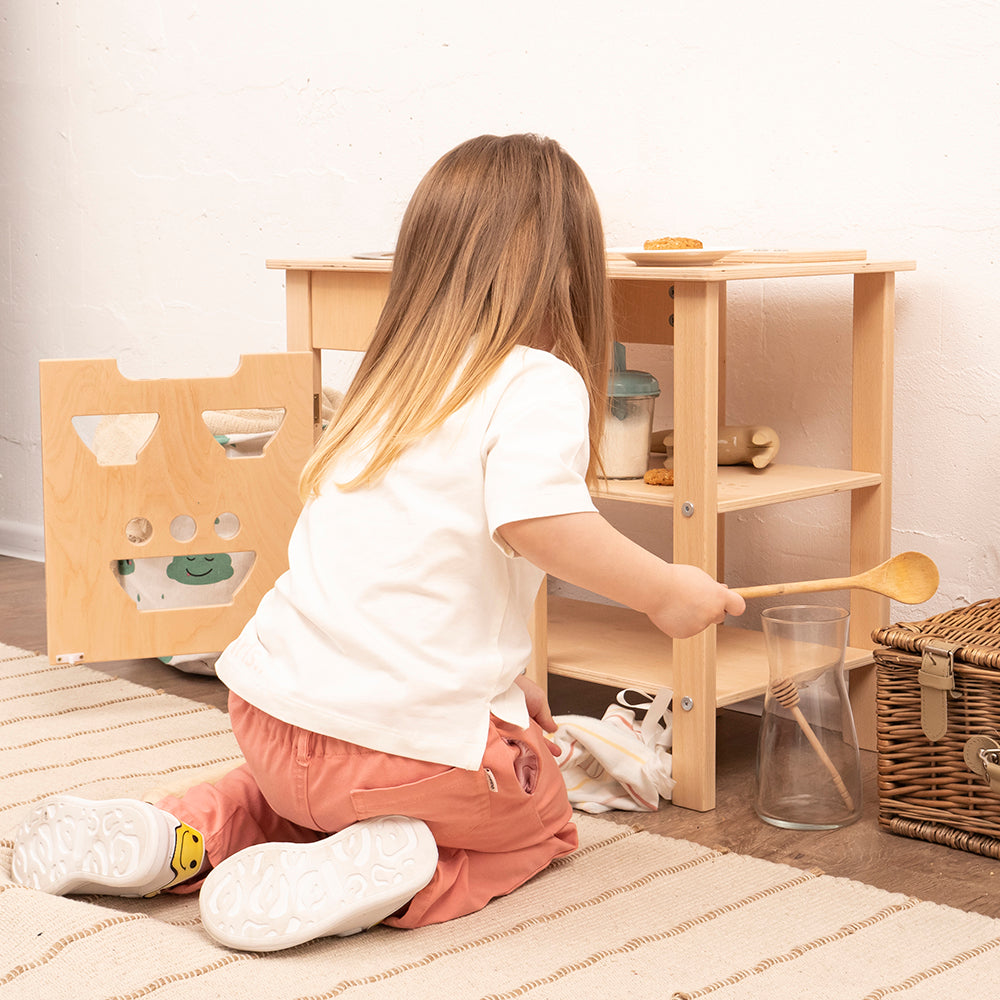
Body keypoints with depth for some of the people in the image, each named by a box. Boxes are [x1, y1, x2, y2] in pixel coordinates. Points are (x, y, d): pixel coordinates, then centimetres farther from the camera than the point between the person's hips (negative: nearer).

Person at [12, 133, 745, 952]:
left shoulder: (392, 387, 18)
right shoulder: (537, 382, -6)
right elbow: (541, 523, -25)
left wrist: (501, 681, 33)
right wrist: (664, 590, -9)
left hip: (270, 718, 7)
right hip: (416, 729, -7)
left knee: (310, 790, 39)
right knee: (540, 822, 23)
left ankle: (180, 837, 12)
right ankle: (399, 876, -6)